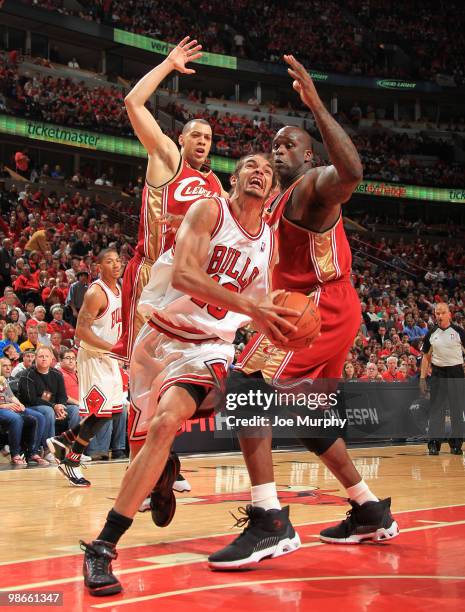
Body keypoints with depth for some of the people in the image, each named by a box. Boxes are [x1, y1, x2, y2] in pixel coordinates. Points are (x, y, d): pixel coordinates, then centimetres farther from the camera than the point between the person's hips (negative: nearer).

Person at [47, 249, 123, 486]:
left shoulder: (118, 288, 8)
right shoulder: (96, 292, -19)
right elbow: (81, 330, -23)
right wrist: (112, 348, -26)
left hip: (108, 357, 9)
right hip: (93, 357, -9)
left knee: (109, 410, 12)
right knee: (101, 412, -9)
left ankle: (63, 440, 22)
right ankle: (70, 461, 3)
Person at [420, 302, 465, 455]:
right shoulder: (431, 334, 5)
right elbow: (426, 356, 11)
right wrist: (422, 377, 4)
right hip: (438, 373, 2)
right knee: (436, 408, 0)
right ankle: (434, 444, 1)